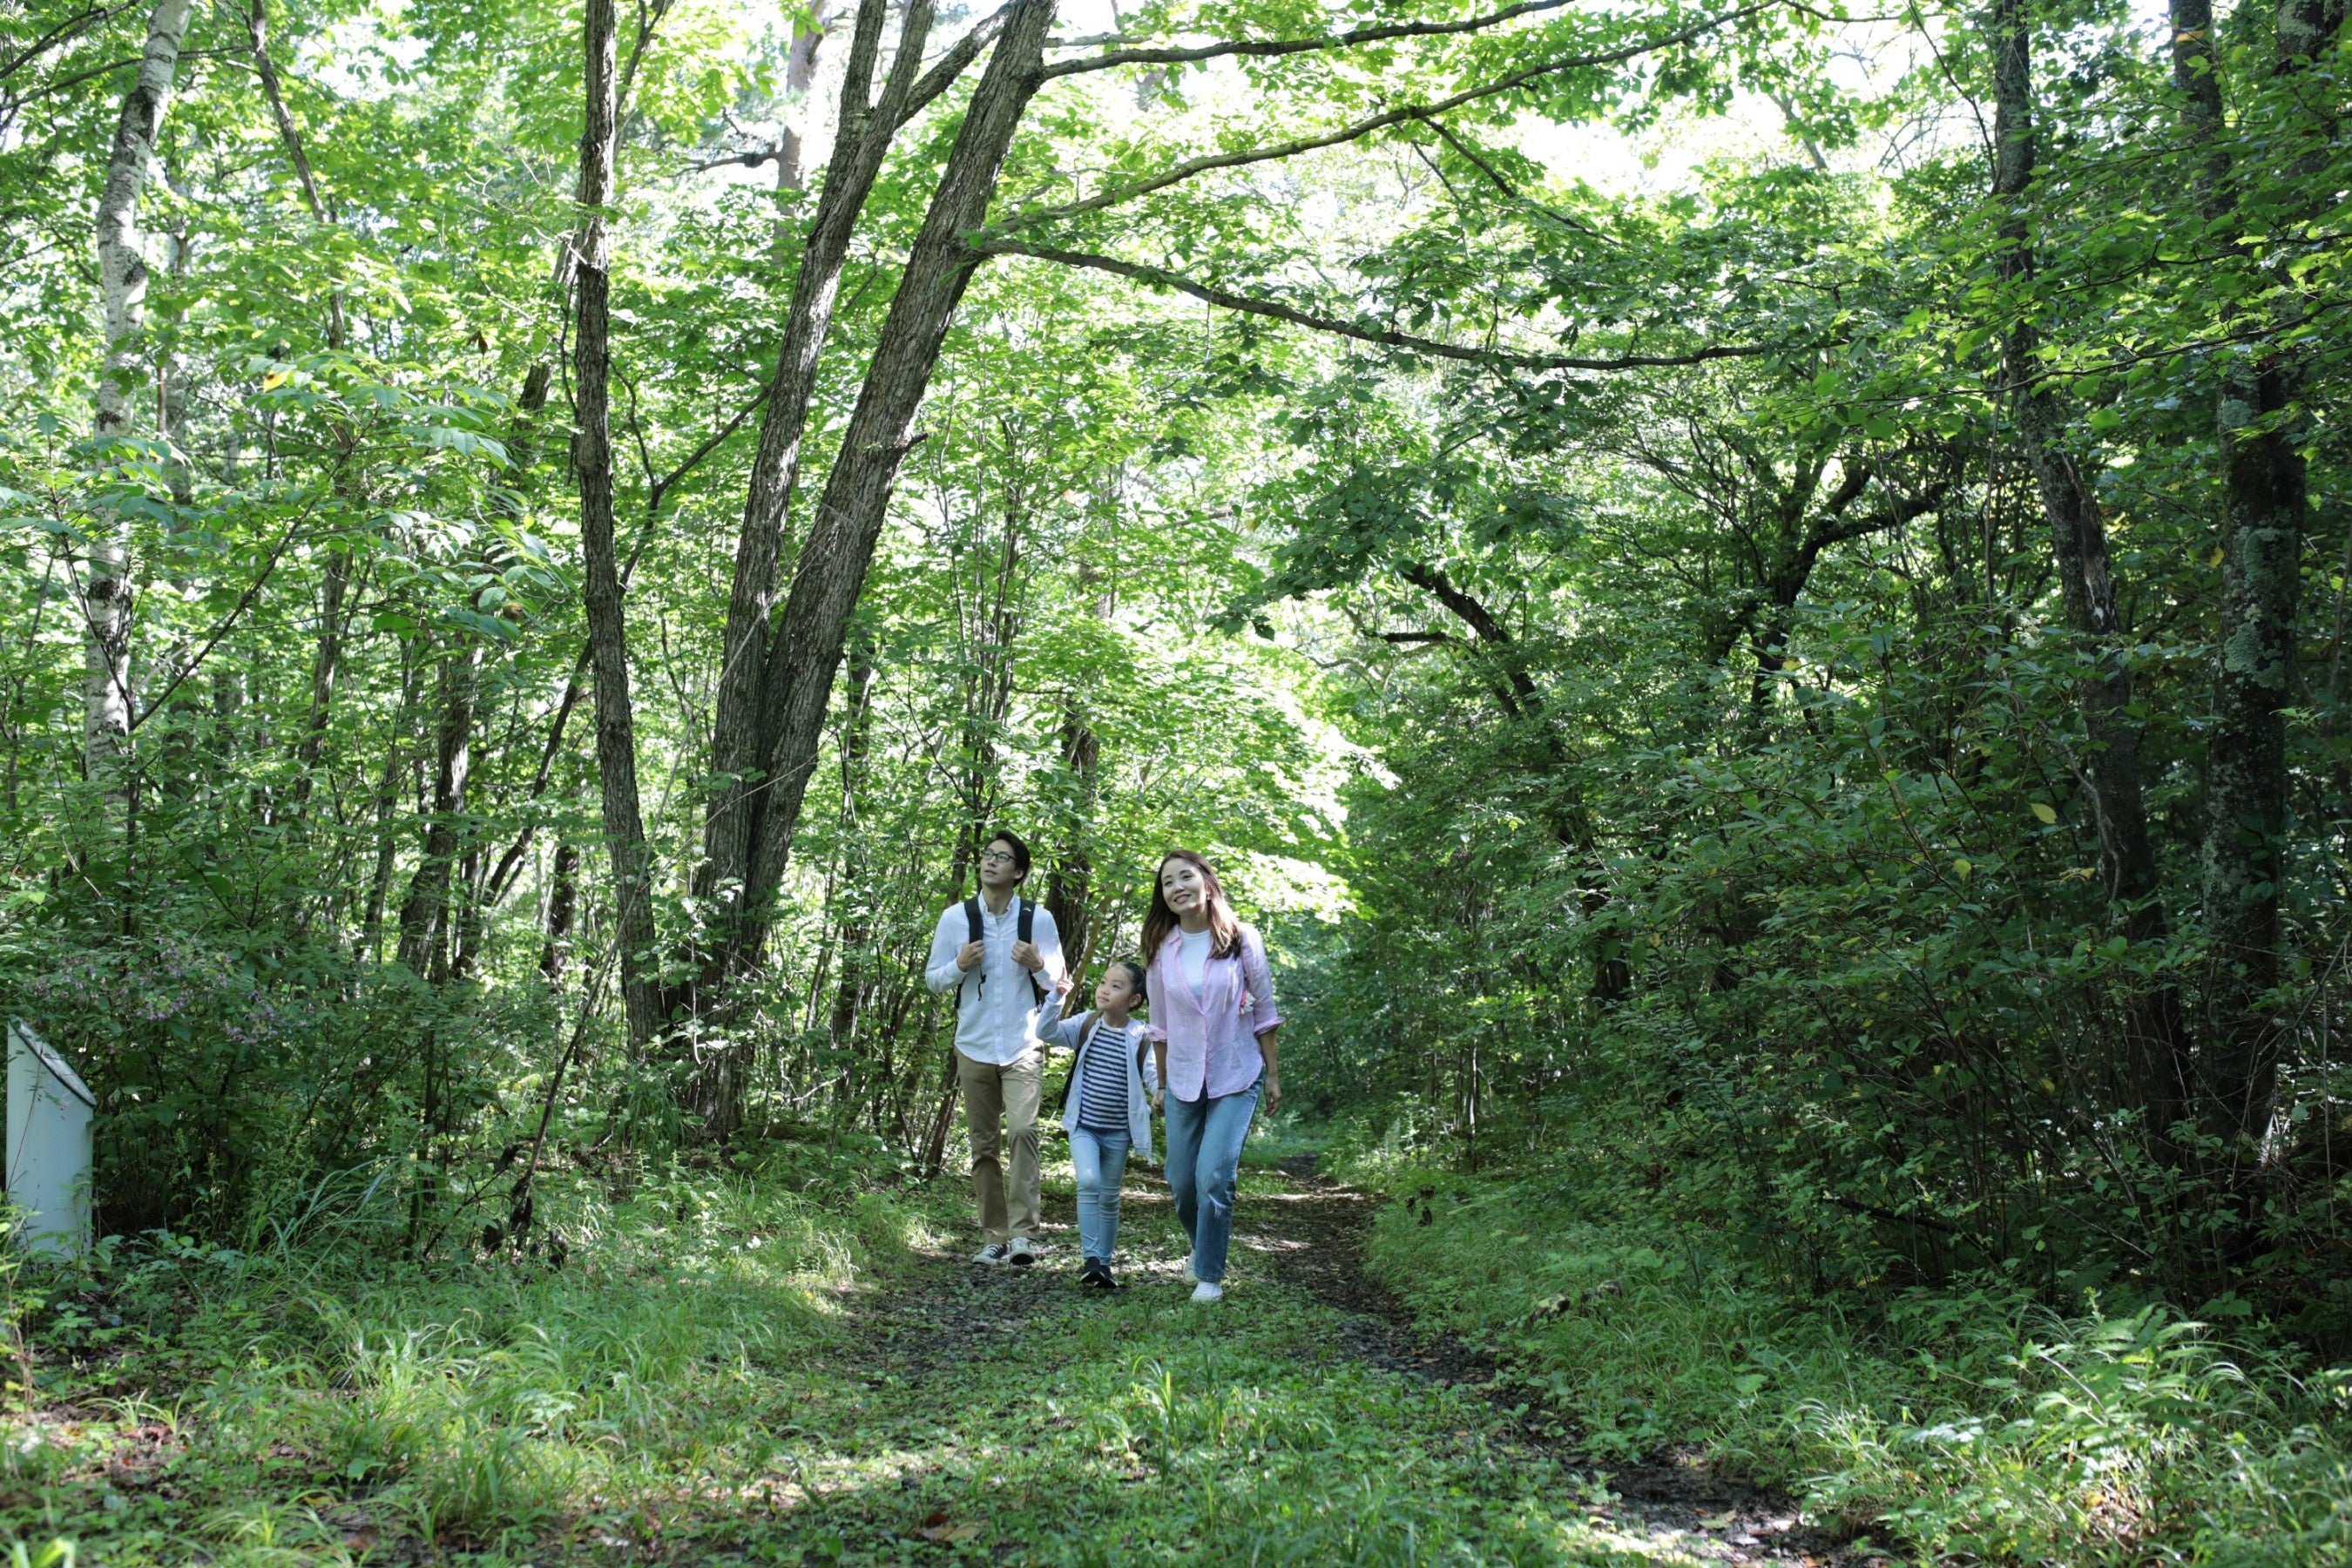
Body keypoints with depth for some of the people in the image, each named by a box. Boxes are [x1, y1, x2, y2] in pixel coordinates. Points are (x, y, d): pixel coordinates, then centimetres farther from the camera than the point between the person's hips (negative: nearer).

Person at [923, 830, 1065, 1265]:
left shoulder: (1039, 919, -1)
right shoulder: (956, 917, 1)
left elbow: (1058, 985, 7)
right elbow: (932, 979, 8)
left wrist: (1037, 966, -14)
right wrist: (960, 966, -12)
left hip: (1024, 1047, -2)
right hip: (974, 1046, 2)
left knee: (1022, 1129, -19)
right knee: (984, 1146, 7)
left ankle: (1023, 1233, -18)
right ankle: (993, 1237, 14)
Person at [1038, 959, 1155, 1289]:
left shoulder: (1140, 1037, -7)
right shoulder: (1086, 1025, -2)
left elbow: (1154, 1075, -11)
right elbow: (1047, 1032, -12)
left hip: (1118, 1132, 0)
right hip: (1083, 1126, 0)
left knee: (1109, 1197, 10)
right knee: (1088, 1182, -19)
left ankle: (1104, 1262, 25)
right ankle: (1091, 1259, -12)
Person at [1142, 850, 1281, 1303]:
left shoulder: (1242, 939, -7)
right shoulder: (1161, 949, -1)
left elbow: (1264, 1011, -1)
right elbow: (1159, 1025, 9)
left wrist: (1273, 1074, 1)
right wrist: (1161, 1083, 13)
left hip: (1237, 1078, -3)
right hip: (1184, 1081, 3)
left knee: (1214, 1175, -15)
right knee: (1182, 1180, 8)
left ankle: (1210, 1274, 0)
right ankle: (1203, 1249, 37)